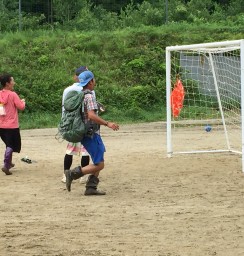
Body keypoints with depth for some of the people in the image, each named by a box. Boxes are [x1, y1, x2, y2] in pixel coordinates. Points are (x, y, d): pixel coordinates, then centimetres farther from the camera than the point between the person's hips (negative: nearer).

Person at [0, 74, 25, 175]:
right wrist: (23, 102, 8)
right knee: (11, 146, -2)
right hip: (12, 125, -6)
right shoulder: (13, 95, -14)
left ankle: (9, 163, 31)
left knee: (8, 144, 23)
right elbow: (21, 107, -13)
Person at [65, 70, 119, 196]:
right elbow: (91, 115, -28)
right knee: (99, 165, -8)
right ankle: (72, 174, -13)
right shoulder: (89, 96, -16)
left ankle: (91, 188, 11)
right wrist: (107, 123, -27)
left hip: (84, 133, 10)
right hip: (91, 134, -10)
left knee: (98, 163, 16)